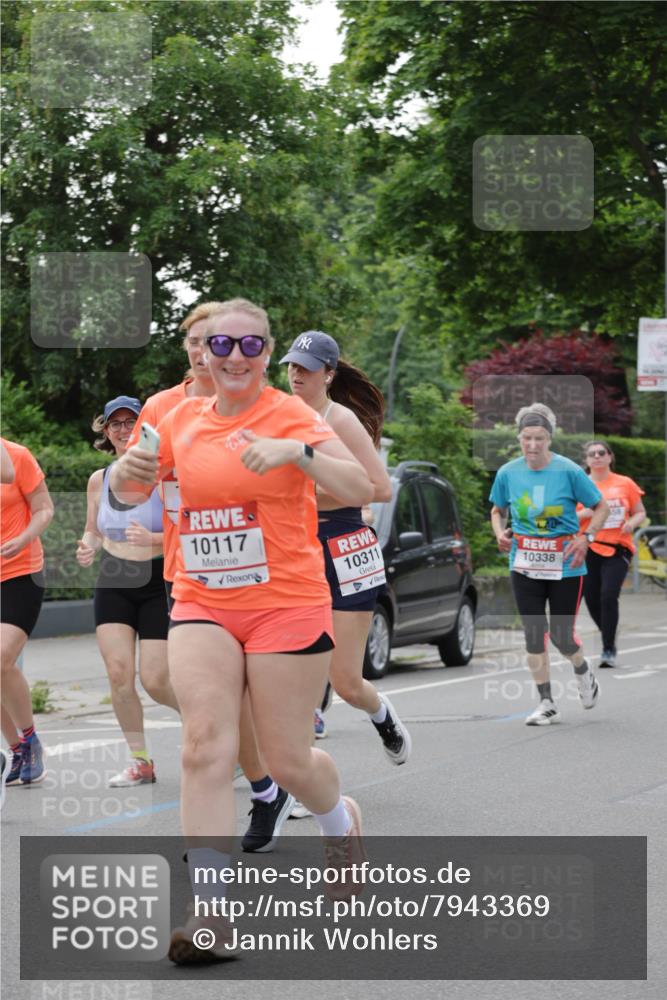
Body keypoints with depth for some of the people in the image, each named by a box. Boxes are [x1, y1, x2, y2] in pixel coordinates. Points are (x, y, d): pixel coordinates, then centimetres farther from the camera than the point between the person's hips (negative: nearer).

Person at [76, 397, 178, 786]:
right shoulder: (99, 480, 4)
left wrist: (152, 539, -28)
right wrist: (87, 548, -5)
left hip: (159, 582, -4)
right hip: (113, 583, 4)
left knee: (155, 680, -7)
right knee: (119, 672, -9)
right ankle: (140, 761, 4)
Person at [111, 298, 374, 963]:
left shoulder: (290, 415, -6)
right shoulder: (181, 420, 8)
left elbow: (360, 490, -17)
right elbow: (130, 494, 18)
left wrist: (297, 451, -34)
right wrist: (128, 472, -7)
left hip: (287, 605, -3)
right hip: (201, 607, 3)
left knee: (287, 760, 3)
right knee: (205, 747, -14)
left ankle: (341, 822, 38)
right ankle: (208, 912, -16)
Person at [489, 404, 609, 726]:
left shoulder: (569, 471, -11)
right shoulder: (507, 473, -2)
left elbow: (601, 507, -1)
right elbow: (498, 510, 16)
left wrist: (586, 538, -14)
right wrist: (500, 532, -4)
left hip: (565, 565, -2)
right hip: (524, 566, 3)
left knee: (561, 636, 1)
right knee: (534, 634, -1)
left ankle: (583, 672, 35)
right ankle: (547, 704, 8)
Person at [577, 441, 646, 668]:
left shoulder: (625, 484, 4)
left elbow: (640, 512, 11)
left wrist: (632, 523, -11)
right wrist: (587, 512, -14)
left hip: (617, 549, -2)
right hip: (588, 549, 2)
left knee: (609, 596, -17)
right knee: (592, 600, 4)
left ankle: (609, 650, -10)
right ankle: (609, 638, 30)